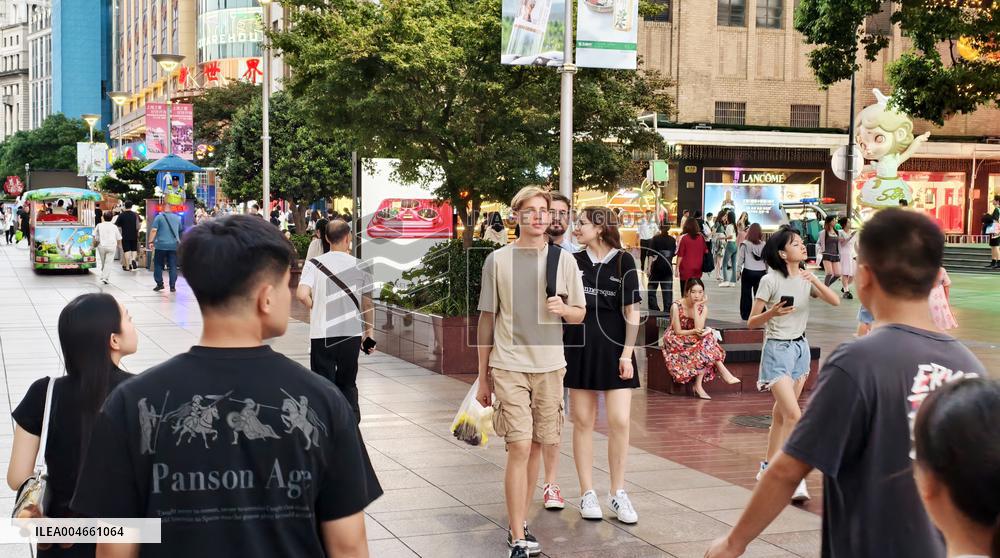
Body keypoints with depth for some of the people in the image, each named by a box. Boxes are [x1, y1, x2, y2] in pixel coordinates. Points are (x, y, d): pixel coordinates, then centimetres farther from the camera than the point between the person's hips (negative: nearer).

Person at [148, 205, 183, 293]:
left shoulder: (159, 217, -3)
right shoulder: (177, 218, 9)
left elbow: (153, 230, -11)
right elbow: (181, 230, 21)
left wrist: (151, 242, -8)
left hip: (161, 245, -3)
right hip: (174, 245, 3)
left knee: (158, 265, 10)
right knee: (173, 266, 5)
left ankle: (159, 284, 7)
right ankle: (172, 286, 2)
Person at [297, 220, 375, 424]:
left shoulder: (314, 263, -6)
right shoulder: (360, 266, -1)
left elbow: (302, 294, -18)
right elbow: (368, 303, 4)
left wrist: (315, 308, 2)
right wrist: (369, 331, 17)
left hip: (322, 334, -2)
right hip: (352, 333, 2)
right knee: (348, 384, 18)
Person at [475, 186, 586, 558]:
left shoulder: (564, 260, 5)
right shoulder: (498, 260, 1)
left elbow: (580, 314, 11)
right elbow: (487, 319, 6)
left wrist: (564, 308, -14)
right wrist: (482, 377, 7)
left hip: (549, 365, 3)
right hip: (508, 365, -2)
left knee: (536, 446, 9)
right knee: (519, 447, -10)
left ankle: (519, 522, 24)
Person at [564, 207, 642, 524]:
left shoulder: (623, 261, -1)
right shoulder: (573, 262, 6)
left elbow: (632, 312, -1)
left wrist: (627, 354, -7)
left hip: (614, 350, -2)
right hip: (579, 349, 2)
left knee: (619, 421, -4)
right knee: (583, 421, 4)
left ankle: (618, 493, 10)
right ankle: (587, 493, 13)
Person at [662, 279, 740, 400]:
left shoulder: (703, 307, -4)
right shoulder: (676, 307, -17)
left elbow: (699, 329, -19)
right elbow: (678, 332, -14)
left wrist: (695, 307, -21)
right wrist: (694, 332, -29)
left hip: (695, 340, 5)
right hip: (676, 341, -5)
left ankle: (699, 386, -27)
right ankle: (724, 373, -23)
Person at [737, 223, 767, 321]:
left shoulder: (745, 244, -6)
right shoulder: (763, 245, 0)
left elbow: (740, 258, -2)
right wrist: (766, 270, 18)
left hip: (748, 272, -2)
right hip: (761, 272, 2)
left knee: (746, 294, 7)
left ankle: (746, 315, 8)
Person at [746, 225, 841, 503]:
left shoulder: (806, 279, 5)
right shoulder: (771, 280, -11)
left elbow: (835, 301, -8)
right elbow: (751, 322, -10)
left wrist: (815, 281, -21)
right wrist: (772, 313, -28)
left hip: (801, 347, 6)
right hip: (777, 349, -6)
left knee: (781, 413, 14)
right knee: (794, 415, -15)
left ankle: (768, 467, 26)